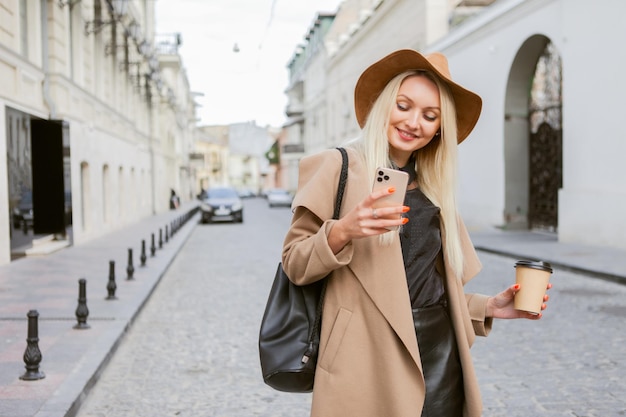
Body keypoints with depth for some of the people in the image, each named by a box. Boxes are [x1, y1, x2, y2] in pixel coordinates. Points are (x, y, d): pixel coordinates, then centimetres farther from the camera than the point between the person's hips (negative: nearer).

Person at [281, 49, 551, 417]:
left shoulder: (432, 189, 13)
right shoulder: (338, 166, -4)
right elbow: (295, 265, -6)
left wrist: (489, 308, 6)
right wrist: (342, 232, -23)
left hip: (441, 358, 6)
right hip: (373, 358, -5)